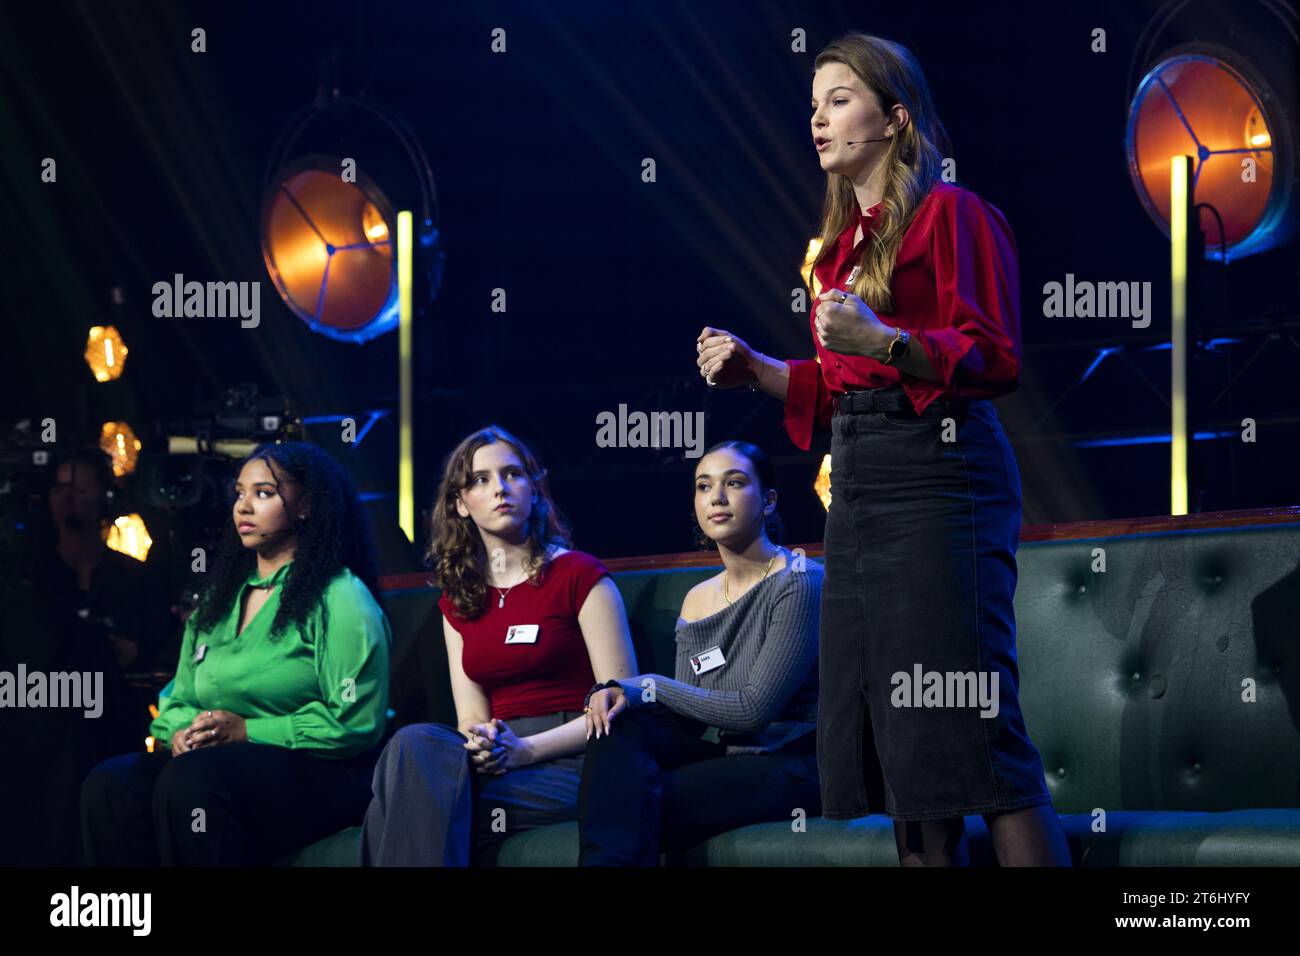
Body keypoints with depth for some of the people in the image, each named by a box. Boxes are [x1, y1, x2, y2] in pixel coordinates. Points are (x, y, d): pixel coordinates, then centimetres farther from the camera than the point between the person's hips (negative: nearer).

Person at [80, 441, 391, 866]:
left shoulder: (341, 600, -2)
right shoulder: (221, 600, 21)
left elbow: (355, 724, -11)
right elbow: (181, 699, 23)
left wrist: (245, 731, -13)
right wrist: (178, 732, -2)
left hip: (317, 774, -6)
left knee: (190, 782, -36)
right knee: (109, 784, -23)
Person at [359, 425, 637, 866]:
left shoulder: (579, 576, 2)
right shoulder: (458, 598, 19)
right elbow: (471, 716, 13)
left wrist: (526, 749, -16)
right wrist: (483, 743, -13)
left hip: (571, 762, -4)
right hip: (496, 759, 5)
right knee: (416, 742, -32)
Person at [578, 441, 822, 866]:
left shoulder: (800, 583, -11)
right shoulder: (697, 600, 13)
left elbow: (753, 711, -17)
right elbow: (687, 715, 7)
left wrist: (650, 686, -10)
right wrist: (626, 695, -15)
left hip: (791, 765, -7)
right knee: (621, 722, -19)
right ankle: (606, 860, -28)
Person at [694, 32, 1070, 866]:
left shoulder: (950, 215, -4)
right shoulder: (845, 240, 20)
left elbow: (996, 360, -11)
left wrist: (882, 342, -23)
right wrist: (756, 370, 10)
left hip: (937, 480, -9)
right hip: (857, 485, 9)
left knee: (964, 726, -14)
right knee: (888, 735, 7)